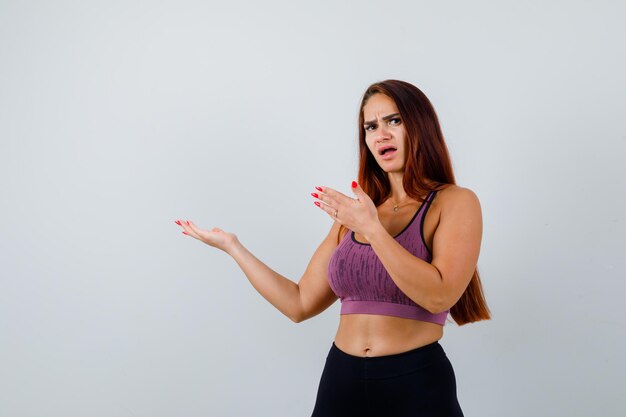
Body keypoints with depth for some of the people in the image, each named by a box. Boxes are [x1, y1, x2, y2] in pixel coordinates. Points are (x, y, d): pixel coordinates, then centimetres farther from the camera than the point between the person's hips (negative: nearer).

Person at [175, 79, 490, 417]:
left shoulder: (454, 202, -4)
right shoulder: (352, 213, 9)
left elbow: (439, 295, -18)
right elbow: (300, 304, 7)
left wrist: (371, 229, -20)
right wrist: (231, 245, 9)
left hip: (416, 384, -4)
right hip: (341, 380, 4)